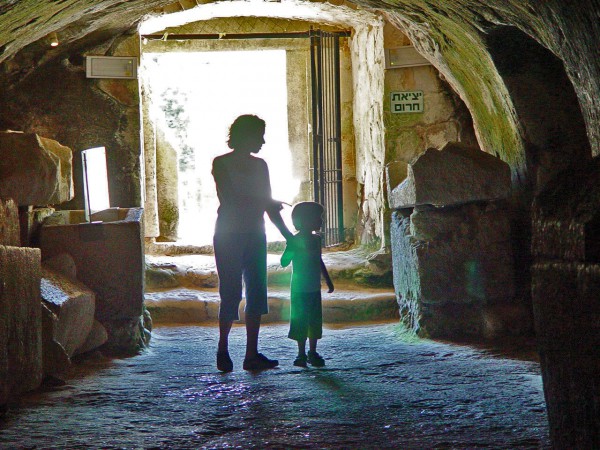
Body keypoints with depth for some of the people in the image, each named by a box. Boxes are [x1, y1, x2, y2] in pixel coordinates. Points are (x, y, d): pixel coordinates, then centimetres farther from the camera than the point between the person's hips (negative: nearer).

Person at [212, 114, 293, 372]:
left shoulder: (259, 165, 13)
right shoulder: (221, 164, -3)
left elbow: (269, 204, 13)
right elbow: (227, 198, -14)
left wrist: (287, 234, 7)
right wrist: (259, 201, -19)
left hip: (254, 235, 6)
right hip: (229, 235, -6)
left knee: (256, 293, 0)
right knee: (231, 293, -8)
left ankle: (252, 354, 3)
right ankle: (222, 350, 7)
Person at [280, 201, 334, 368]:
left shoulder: (316, 239, 8)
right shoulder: (295, 241, -12)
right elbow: (284, 262, -16)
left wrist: (328, 280, 23)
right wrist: (292, 250, -32)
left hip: (314, 289, 6)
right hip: (300, 290, -6)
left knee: (315, 321, 7)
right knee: (300, 321, -2)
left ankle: (313, 353, 17)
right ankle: (301, 354, 6)